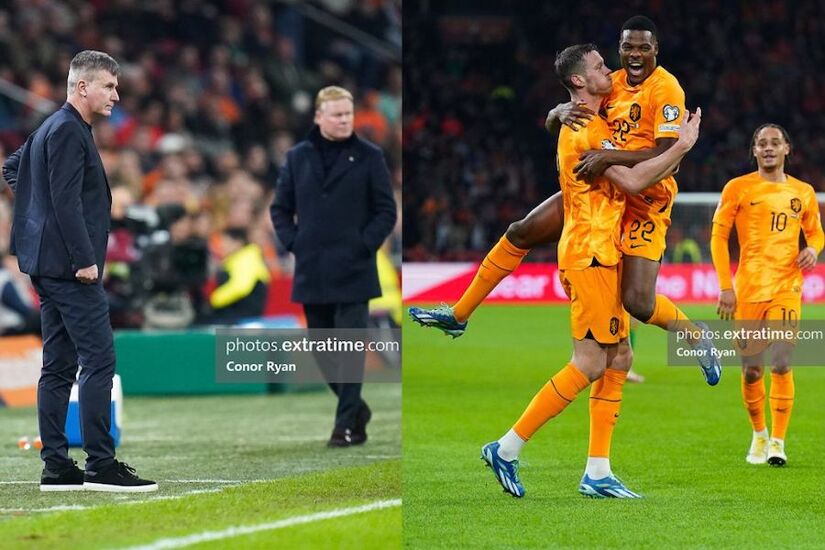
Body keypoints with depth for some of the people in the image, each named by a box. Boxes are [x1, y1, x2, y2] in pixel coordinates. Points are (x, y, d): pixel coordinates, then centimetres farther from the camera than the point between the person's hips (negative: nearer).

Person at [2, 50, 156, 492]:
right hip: (68, 265, -11)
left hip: (49, 266, 11)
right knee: (98, 359, -11)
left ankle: (55, 466, 10)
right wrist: (84, 258, -21)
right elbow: (67, 201, -21)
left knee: (58, 365, 9)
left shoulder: (51, 128, 18)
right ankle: (101, 464, -13)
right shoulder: (68, 131, -13)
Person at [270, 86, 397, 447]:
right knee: (322, 350, 10)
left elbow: (386, 210, 3)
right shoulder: (298, 157, 8)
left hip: (353, 272, -4)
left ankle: (347, 425, -5)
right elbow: (280, 208, 15)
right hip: (311, 274, 4)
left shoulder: (369, 157, 1)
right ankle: (354, 408, 27)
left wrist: (365, 245, -8)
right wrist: (292, 242, 1)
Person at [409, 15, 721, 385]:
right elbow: (551, 121, 6)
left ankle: (697, 339, 11)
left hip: (644, 200, -7)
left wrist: (609, 157, -34)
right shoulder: (613, 83, 7)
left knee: (638, 302, -19)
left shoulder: (666, 89, -15)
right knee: (521, 233, 7)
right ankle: (459, 315, 20)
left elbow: (668, 155, -25)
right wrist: (562, 112, -19)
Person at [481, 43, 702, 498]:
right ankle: (507, 450, -6)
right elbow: (631, 181, -19)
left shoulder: (592, 125, 18)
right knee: (591, 363, -10)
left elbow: (623, 179, 26)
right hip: (588, 254, -10)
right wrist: (682, 147, -13)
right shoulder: (584, 129, -14)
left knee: (619, 358, 7)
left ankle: (597, 473, 7)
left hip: (603, 255, 10)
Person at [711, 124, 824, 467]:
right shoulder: (738, 188, 3)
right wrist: (725, 287, -7)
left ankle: (778, 442, -5)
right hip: (748, 290, -1)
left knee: (781, 364, -12)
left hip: (787, 288, 1)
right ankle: (759, 434, 24)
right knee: (751, 370, 1)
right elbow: (718, 236, 1)